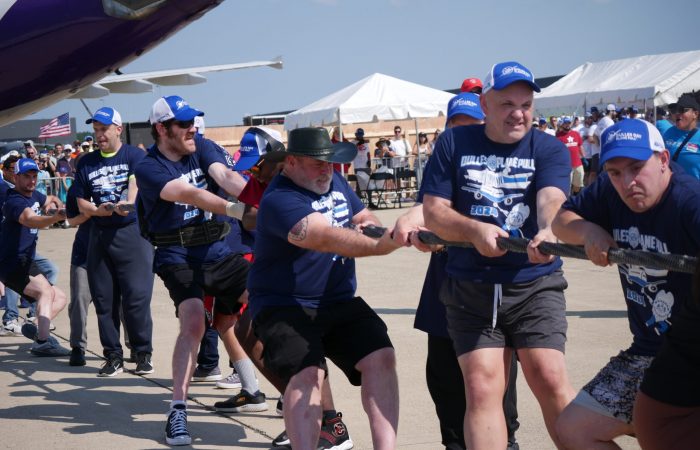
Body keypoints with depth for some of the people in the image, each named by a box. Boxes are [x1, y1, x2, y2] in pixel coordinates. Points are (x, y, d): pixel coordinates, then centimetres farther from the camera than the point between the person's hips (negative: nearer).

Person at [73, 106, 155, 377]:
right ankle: (113, 356, 13)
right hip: (100, 235, 4)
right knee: (104, 300, 5)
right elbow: (81, 202, 13)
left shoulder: (135, 156, 1)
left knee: (136, 297, -7)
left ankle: (143, 354, 4)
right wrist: (97, 210, -9)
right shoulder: (87, 163, 14)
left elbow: (136, 185, -15)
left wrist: (127, 205, -36)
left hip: (133, 232, -4)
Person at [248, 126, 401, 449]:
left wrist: (371, 226, -5)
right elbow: (326, 237, -33)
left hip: (340, 302, 7)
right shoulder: (279, 200, -19)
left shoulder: (335, 182, 9)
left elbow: (363, 217, 22)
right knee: (307, 373, -28)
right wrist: (381, 245, -45)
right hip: (285, 306, -7)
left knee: (381, 357, -12)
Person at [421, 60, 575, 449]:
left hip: (535, 285, -1)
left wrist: (548, 231, -42)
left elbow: (551, 199, -18)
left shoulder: (550, 150, 1)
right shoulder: (454, 143, 5)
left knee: (549, 379, -13)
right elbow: (433, 211, 0)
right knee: (481, 387, -6)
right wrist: (475, 230, -20)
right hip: (470, 289, 1)